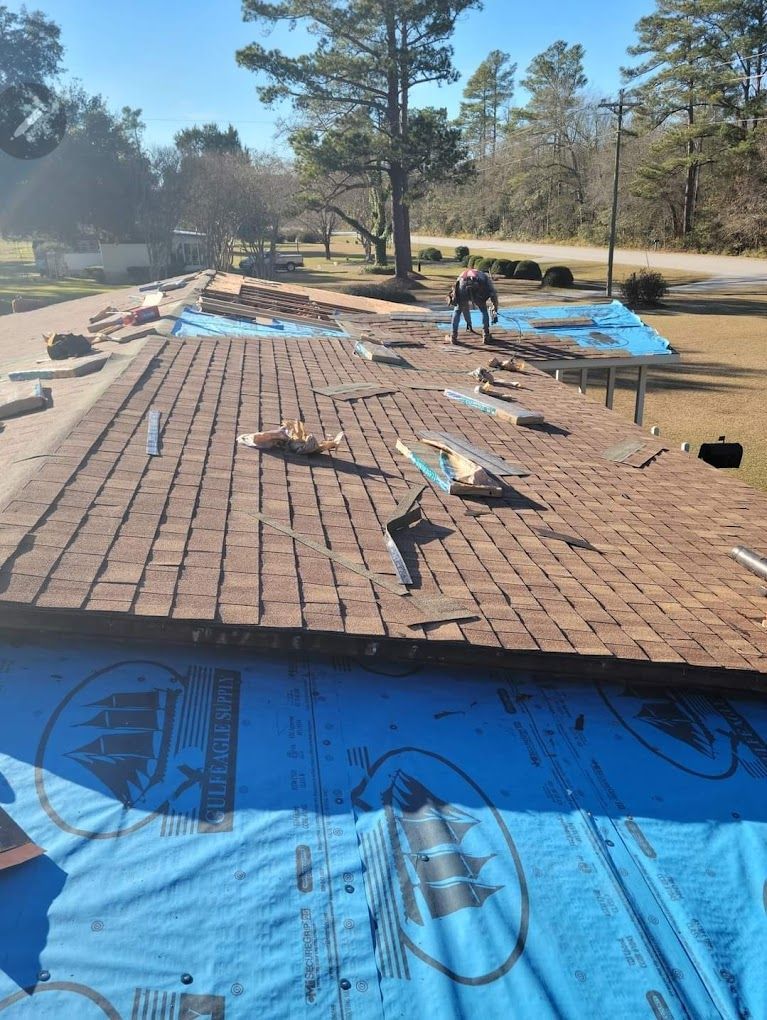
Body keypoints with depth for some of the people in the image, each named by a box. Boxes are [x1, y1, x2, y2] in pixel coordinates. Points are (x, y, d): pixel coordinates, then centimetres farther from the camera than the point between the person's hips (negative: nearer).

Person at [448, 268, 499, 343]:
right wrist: (495, 313, 38)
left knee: (457, 311, 26)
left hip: (463, 286, 2)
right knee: (484, 311, 24)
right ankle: (486, 336, 21)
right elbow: (493, 294, 29)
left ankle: (454, 336, 20)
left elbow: (464, 305, 50)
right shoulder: (485, 277, 40)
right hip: (476, 289, -2)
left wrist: (468, 322, 59)